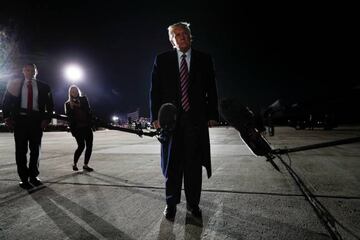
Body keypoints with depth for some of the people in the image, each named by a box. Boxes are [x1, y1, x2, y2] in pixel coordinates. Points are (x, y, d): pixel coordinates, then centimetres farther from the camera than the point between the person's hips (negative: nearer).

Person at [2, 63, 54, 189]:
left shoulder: (43, 87, 6)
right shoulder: (15, 84, 7)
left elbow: (50, 105, 8)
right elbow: (6, 101, 9)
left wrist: (47, 119, -4)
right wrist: (7, 117, -3)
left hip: (37, 120, 1)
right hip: (20, 119, 0)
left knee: (35, 149, 7)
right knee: (21, 149, 1)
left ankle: (33, 176, 20)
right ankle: (24, 178, 11)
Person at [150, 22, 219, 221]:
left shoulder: (204, 59, 9)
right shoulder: (162, 60, 8)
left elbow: (211, 90, 7)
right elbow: (155, 90, 5)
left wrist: (212, 115, 0)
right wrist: (155, 116, -3)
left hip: (196, 118, 1)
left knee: (194, 163, 6)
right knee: (172, 163, 7)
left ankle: (193, 203, 21)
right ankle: (171, 203, 23)